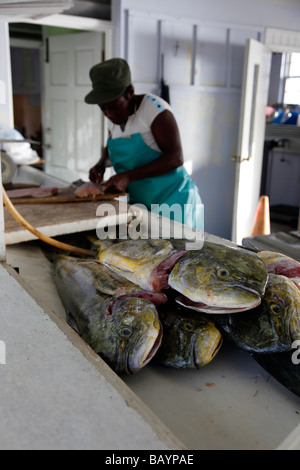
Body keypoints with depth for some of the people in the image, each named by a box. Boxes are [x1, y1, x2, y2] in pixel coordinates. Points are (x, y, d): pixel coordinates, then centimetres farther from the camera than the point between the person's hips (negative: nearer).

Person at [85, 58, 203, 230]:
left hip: (173, 199, -6)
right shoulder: (115, 118, 6)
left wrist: (128, 176, -24)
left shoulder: (153, 107, -15)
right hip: (140, 202, 6)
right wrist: (102, 163, 4)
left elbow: (175, 157, -20)